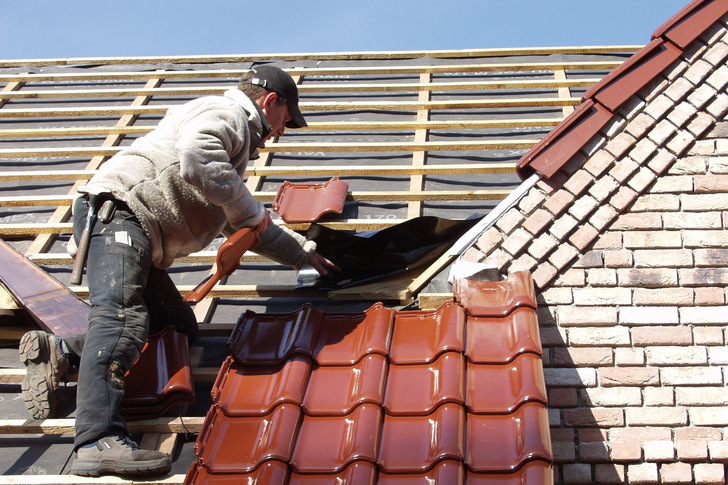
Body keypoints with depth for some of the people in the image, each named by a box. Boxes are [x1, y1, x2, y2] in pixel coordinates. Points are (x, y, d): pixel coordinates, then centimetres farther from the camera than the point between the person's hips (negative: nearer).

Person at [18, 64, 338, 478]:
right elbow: (195, 154, -23)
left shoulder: (238, 145, 35)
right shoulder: (225, 113, 1)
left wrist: (304, 251, 46)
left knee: (179, 327, 6)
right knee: (123, 316, -27)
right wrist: (248, 209, -12)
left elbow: (243, 226, 45)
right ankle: (100, 441, -43)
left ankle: (62, 353, 2)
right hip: (118, 213, -10)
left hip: (146, 248, 10)